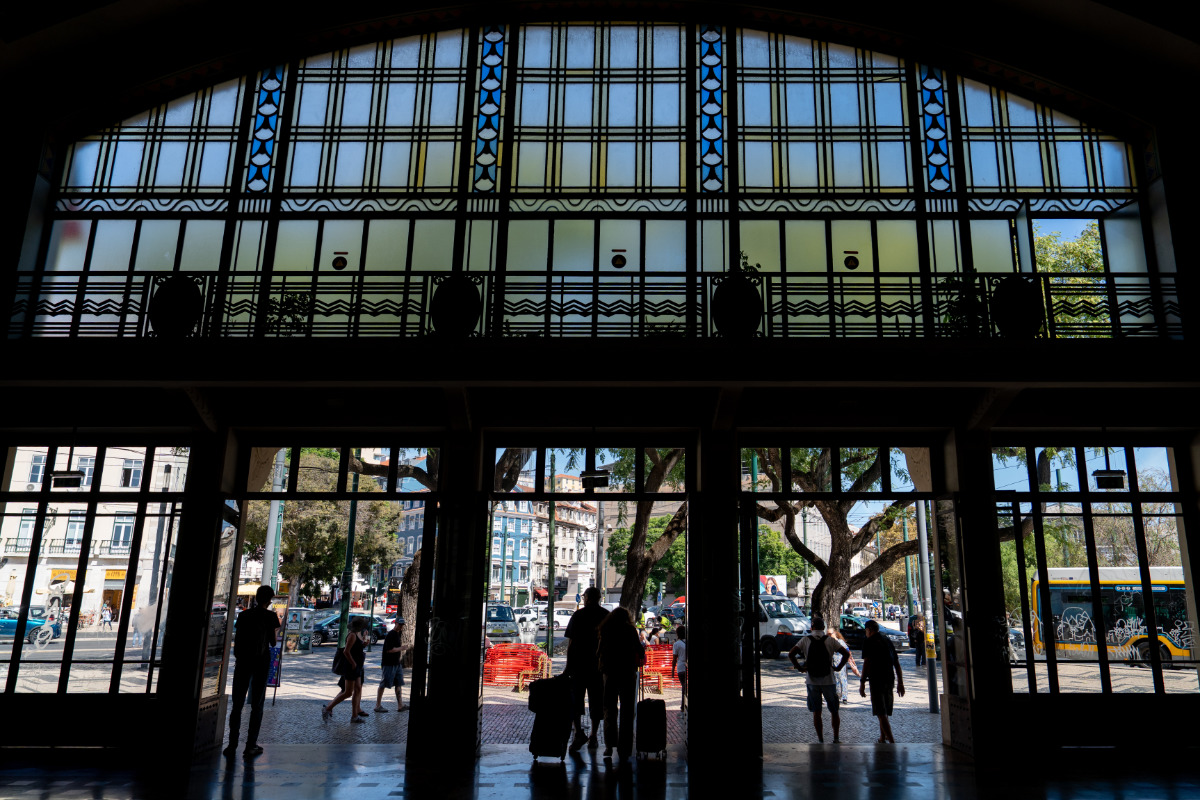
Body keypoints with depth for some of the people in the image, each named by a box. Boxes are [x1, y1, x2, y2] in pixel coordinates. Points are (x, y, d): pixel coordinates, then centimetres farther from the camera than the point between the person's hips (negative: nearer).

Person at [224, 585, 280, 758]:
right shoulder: (270, 616, -5)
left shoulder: (244, 615, 4)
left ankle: (232, 744, 7)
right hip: (261, 661, -2)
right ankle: (250, 745, 3)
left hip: (243, 660, 2)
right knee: (257, 704, 5)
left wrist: (237, 657, 14)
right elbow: (273, 642, -3)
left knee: (237, 704, 10)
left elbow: (236, 640, 5)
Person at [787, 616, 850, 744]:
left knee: (816, 712, 7)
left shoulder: (805, 640, -1)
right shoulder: (830, 640, -1)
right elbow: (846, 653, -8)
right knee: (834, 711, 13)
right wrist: (838, 667, -2)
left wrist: (799, 668, -2)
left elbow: (791, 654, -9)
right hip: (829, 680, 0)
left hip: (812, 681, 0)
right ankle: (836, 738, 14)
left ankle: (820, 740, 7)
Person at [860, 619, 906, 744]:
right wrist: (900, 683, 18)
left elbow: (867, 663, -14)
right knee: (884, 711, 18)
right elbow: (897, 664, 14)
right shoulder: (887, 641, 14)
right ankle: (882, 738, 27)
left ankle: (891, 741, -13)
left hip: (876, 680, -7)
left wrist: (862, 683, -11)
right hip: (889, 679, 7)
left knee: (881, 713, -5)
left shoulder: (869, 642, -6)